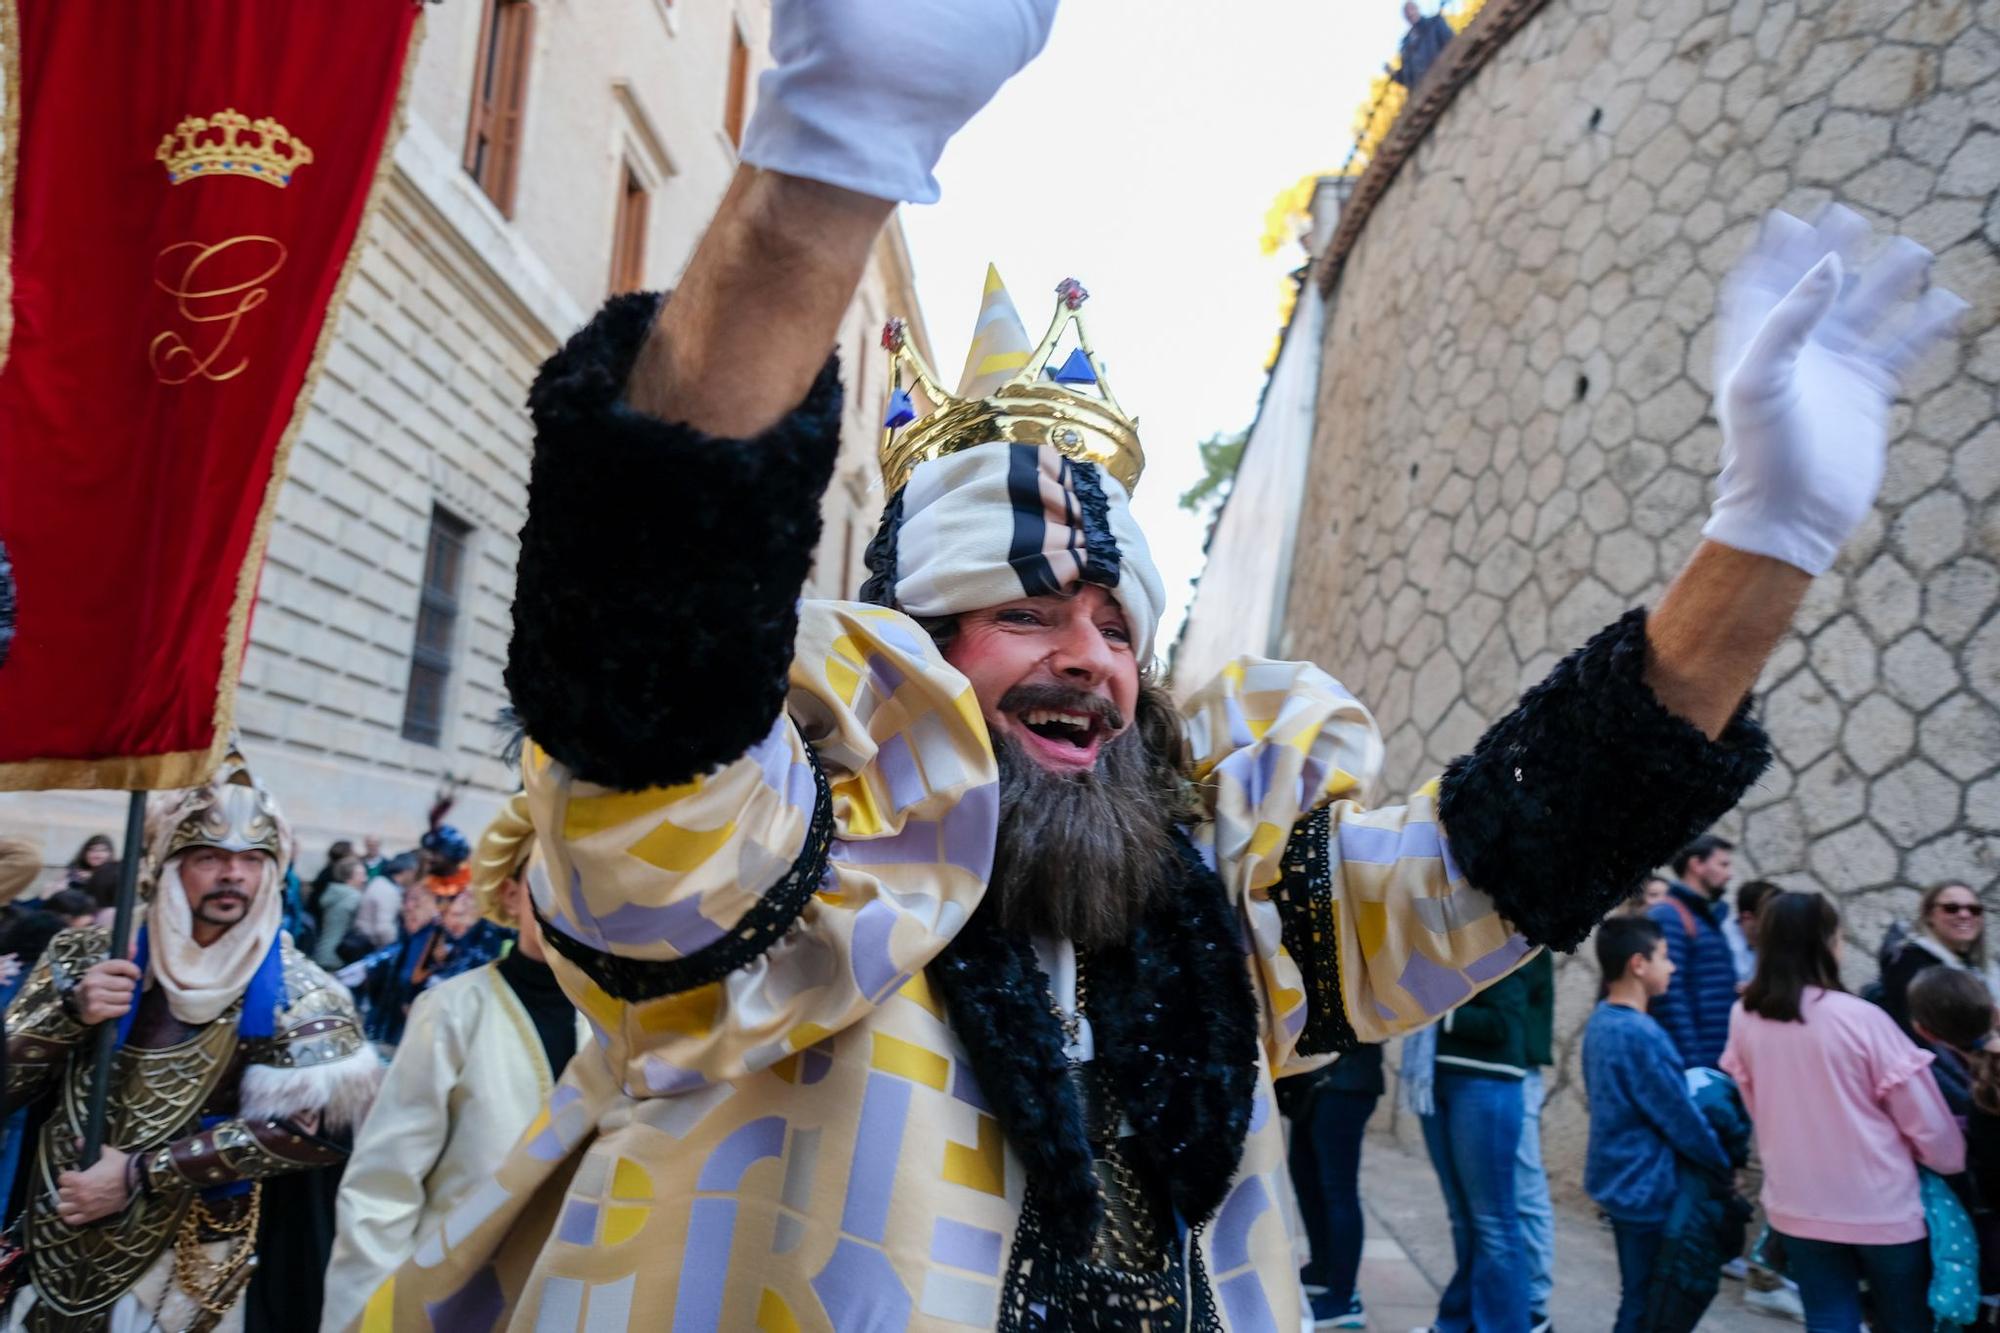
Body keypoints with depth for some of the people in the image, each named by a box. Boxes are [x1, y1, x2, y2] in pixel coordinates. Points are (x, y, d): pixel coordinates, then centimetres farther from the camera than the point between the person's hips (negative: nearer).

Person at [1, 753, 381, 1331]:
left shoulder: (296, 992, -14)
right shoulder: (89, 953, -4)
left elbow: (307, 1128, -22)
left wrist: (140, 1175, -21)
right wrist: (69, 1012, -21)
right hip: (53, 1244, 3)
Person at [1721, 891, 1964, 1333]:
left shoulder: (1744, 1018, -5)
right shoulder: (1861, 1018, -19)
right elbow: (1926, 1119, -10)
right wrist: (1952, 1163, 10)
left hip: (1797, 1204, 3)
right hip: (1879, 1206, -3)